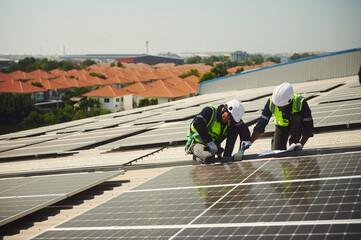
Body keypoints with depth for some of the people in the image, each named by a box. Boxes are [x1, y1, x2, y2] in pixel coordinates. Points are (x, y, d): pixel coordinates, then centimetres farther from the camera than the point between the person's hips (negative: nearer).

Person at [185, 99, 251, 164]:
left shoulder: (232, 120, -9)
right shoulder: (210, 111, -24)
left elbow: (244, 131, -11)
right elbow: (197, 124, -37)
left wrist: (241, 151, -24)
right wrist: (210, 142, -38)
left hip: (214, 142, 6)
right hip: (197, 142, -6)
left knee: (234, 129, -7)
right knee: (209, 158, -36)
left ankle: (226, 156, -3)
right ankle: (196, 155, -1)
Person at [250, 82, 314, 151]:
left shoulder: (300, 102, -35)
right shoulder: (271, 102, -29)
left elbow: (308, 126, -32)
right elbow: (261, 123, -24)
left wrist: (301, 144, -44)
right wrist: (249, 142, -31)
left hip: (297, 124, -2)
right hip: (282, 125, 2)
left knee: (297, 116, -35)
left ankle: (295, 143, -19)